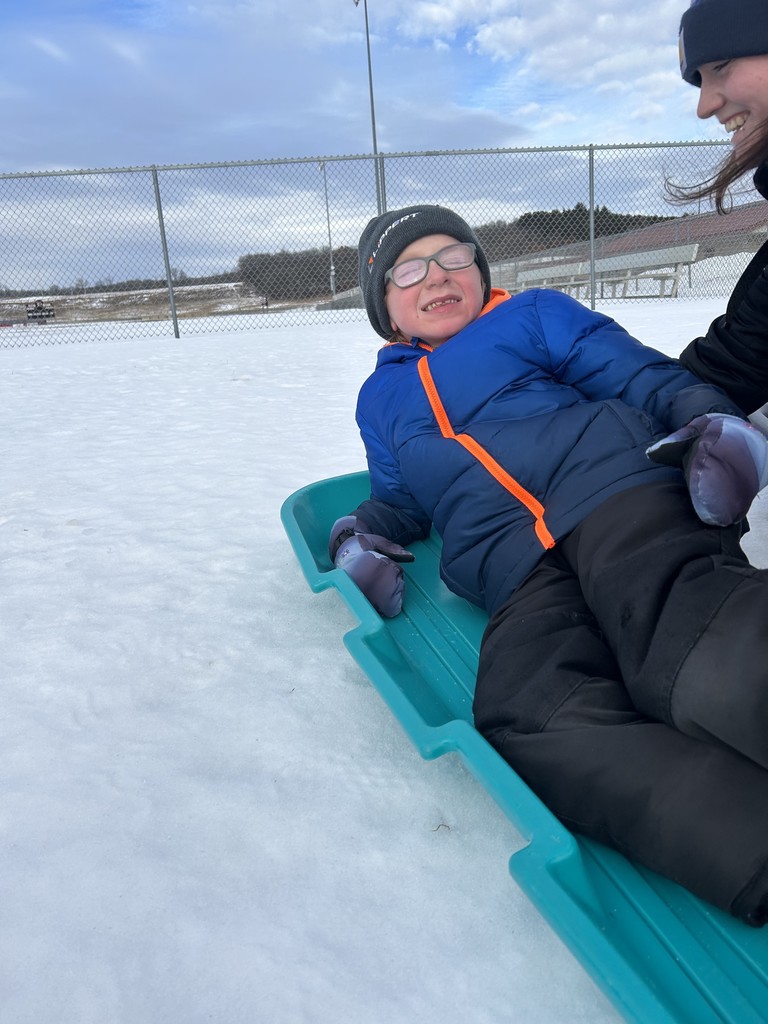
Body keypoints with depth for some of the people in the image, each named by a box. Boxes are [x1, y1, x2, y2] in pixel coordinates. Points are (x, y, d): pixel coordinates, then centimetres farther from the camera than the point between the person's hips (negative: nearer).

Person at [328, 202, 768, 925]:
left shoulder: (534, 315, 23)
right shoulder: (381, 398, 34)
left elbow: (639, 372, 13)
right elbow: (401, 499, 37)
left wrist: (708, 415, -10)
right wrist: (362, 534, 13)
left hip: (616, 499, -1)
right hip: (522, 581, 2)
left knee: (706, 669, -36)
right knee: (532, 720, -34)